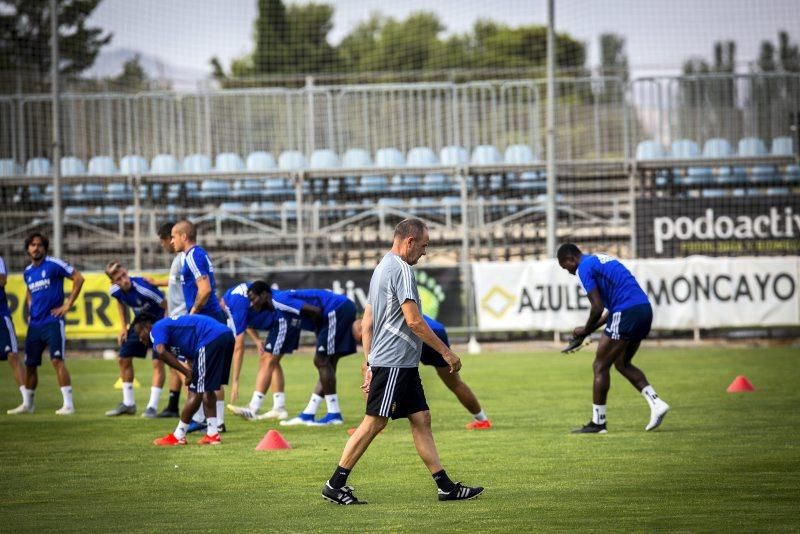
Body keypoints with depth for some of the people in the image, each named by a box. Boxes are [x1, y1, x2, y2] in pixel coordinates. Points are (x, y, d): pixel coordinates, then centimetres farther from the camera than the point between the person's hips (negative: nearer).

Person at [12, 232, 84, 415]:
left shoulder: (53, 264, -7)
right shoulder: (27, 272, 14)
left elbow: (78, 278, -11)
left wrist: (68, 305, -11)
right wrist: (30, 309, 16)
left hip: (53, 322, -7)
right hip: (34, 324, 7)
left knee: (57, 360, -17)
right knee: (30, 364, 10)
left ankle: (68, 404, -18)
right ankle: (27, 404, 24)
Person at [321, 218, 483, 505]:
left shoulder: (382, 268, 18)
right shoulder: (401, 269, -13)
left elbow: (366, 322, 20)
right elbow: (413, 320, -19)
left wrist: (369, 365, 21)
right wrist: (446, 352, -13)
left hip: (403, 364, 10)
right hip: (394, 362, -10)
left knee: (421, 419, 8)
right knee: (374, 422, -8)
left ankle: (445, 486, 7)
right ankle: (335, 484, -4)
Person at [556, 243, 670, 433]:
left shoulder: (585, 268, -4)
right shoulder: (601, 260, 25)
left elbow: (598, 307, -11)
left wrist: (586, 330, 5)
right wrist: (592, 328, 21)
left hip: (626, 314, -9)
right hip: (645, 309, 9)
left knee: (600, 366, 1)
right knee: (622, 363, 22)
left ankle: (598, 422, 4)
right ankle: (656, 403, 10)